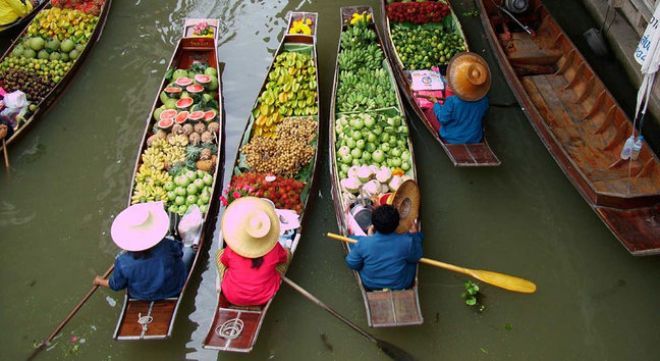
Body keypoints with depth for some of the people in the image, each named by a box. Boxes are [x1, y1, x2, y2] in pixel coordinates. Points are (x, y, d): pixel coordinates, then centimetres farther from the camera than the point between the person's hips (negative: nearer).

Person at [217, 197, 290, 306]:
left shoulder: (232, 249, -22)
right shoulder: (274, 247, -22)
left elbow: (224, 262, 0)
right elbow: (284, 259, 1)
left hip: (233, 298, 0)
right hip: (265, 297, 0)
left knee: (220, 252, 18)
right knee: (287, 253, 12)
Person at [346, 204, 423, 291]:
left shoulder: (363, 243, -28)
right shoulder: (406, 242, -29)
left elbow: (352, 264, -10)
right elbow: (416, 257, -7)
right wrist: (415, 234, 5)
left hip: (370, 285, 0)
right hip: (401, 286, 0)